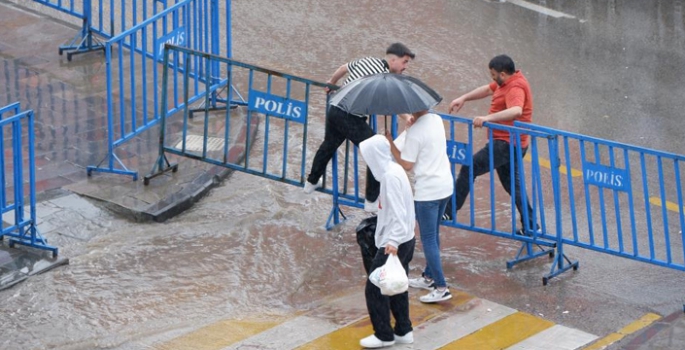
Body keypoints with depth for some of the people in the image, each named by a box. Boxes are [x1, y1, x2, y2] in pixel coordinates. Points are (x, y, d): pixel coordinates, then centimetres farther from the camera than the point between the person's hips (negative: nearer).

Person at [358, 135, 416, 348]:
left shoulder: (390, 176, -21)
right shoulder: (394, 170, 8)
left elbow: (397, 212, -27)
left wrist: (393, 240, -35)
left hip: (394, 244, -10)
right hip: (405, 240, 10)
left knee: (374, 289, 0)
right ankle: (403, 331, 25)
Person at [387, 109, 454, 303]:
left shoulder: (414, 132, -21)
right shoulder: (437, 120, 3)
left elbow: (407, 165, -15)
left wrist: (390, 143, -8)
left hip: (427, 192, -8)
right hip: (445, 186, 8)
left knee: (428, 239, -2)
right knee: (433, 234, 21)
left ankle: (441, 288, -3)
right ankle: (429, 277, 34)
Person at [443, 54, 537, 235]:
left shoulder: (515, 88, -21)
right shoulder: (507, 82, 11)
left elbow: (516, 111, -39)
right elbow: (487, 90, 23)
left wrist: (488, 118, -45)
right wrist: (464, 98, 11)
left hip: (507, 144, -11)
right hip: (508, 143, 11)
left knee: (469, 168, -9)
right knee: (512, 183, 18)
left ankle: (449, 212, -4)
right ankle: (530, 226, 19)